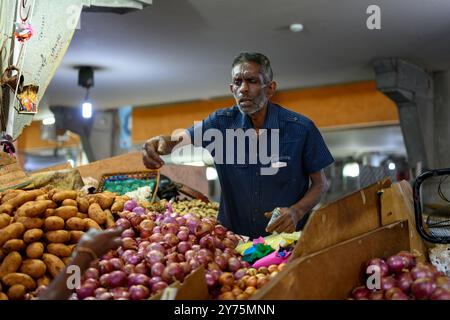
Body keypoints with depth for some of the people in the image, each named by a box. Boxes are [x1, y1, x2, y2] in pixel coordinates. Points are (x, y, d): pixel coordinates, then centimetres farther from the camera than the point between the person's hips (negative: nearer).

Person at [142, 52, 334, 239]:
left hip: (285, 236, -1)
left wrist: (297, 212, -16)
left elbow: (320, 183, 1)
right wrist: (163, 142, -33)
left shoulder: (301, 128, -5)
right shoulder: (221, 122, 2)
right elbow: (183, 138, -10)